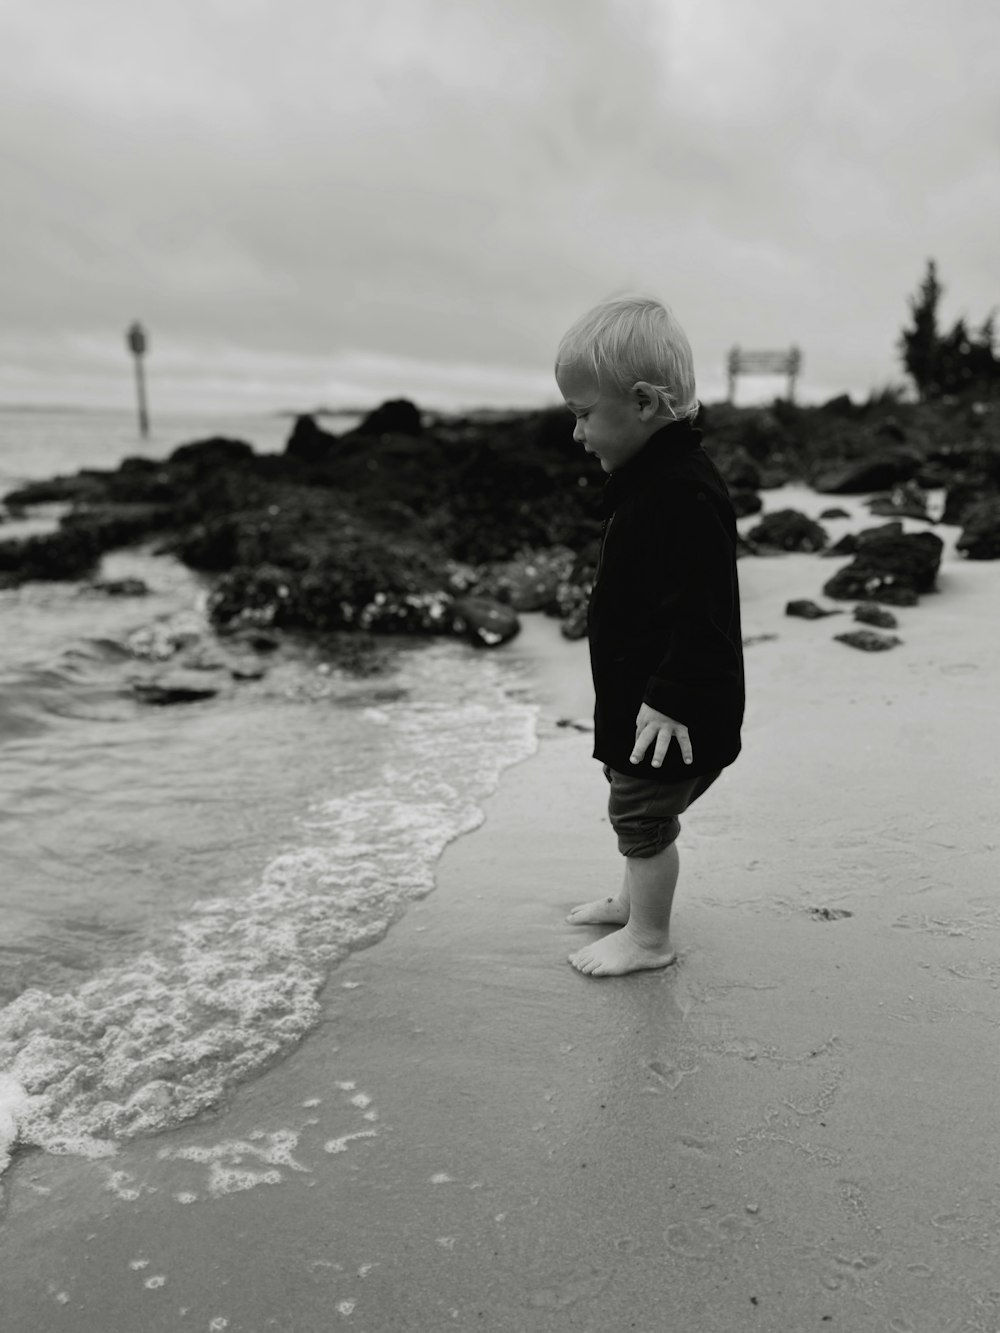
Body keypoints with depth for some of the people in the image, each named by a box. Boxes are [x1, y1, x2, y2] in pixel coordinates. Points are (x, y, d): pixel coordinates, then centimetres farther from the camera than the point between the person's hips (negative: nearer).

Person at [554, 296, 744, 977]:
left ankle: (649, 939, 25)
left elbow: (699, 614, -30)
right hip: (636, 693, 10)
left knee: (641, 815, 6)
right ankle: (635, 900, 44)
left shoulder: (685, 494, -27)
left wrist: (671, 700, -28)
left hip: (668, 713, -10)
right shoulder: (654, 476, 6)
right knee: (639, 811, 24)